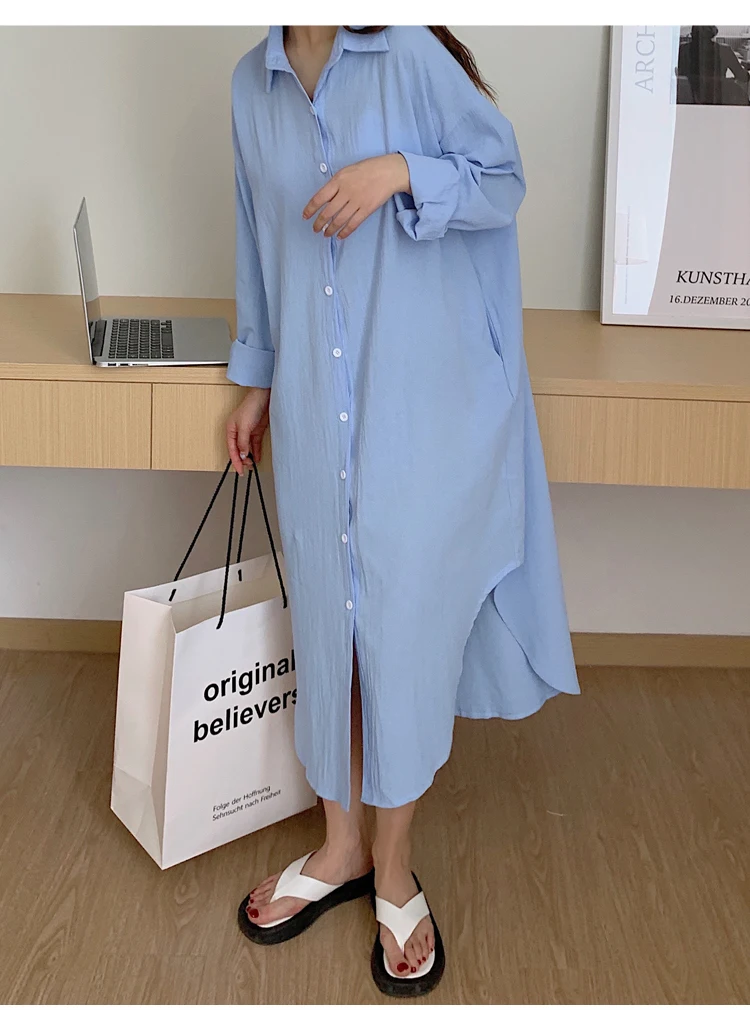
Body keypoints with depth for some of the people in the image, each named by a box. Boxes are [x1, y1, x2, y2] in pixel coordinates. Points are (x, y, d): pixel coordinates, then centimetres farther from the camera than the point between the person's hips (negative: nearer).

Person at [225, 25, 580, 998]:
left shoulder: (410, 52, -5)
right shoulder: (252, 84, 10)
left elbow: (505, 178, -1)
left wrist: (400, 171, -19)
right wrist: (257, 381, 20)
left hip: (422, 399, -4)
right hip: (313, 404, 5)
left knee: (404, 618, 0)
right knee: (326, 616, 9)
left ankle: (394, 865, 19)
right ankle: (343, 844, 28)